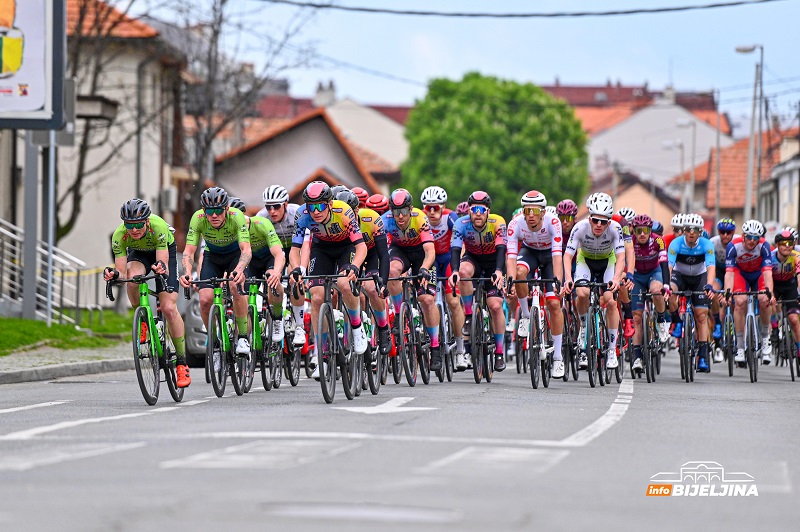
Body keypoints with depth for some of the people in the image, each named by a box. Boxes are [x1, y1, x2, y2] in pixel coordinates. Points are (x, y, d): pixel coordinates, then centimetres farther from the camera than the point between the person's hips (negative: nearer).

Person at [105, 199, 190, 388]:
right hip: (138, 253, 2)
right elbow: (122, 272, -31)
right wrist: (114, 274, -53)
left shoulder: (158, 227, -38)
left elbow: (163, 263, -41)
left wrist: (161, 268, -64)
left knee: (169, 308, -16)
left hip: (165, 253, -2)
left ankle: (182, 363, -7)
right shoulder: (119, 236, -31)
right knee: (132, 278, -36)